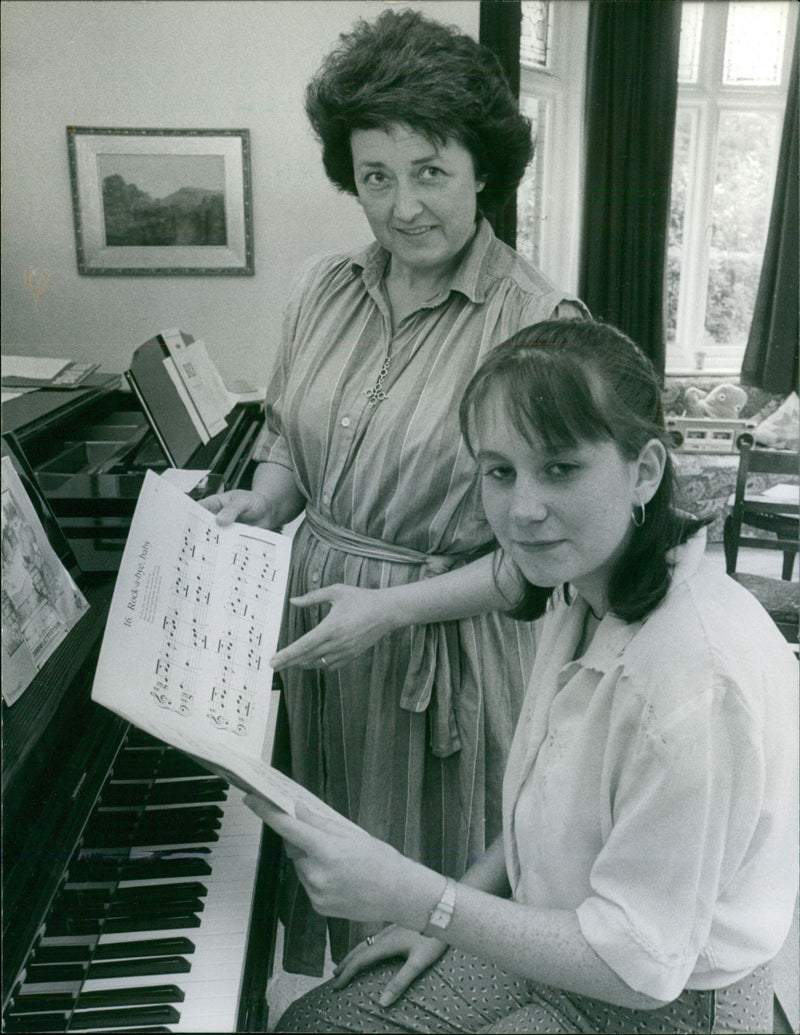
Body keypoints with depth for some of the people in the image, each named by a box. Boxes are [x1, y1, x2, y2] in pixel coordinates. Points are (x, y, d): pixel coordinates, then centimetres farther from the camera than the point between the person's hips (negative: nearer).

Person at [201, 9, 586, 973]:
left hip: (449, 653, -5)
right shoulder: (323, 288, 0)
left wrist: (396, 608, -22)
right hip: (317, 631, 6)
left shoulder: (540, 326, -17)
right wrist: (261, 501, -6)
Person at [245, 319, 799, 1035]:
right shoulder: (581, 589, -6)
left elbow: (641, 967, -26)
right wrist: (454, 907, 5)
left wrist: (418, 901, -30)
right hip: (558, 939, 7)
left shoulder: (700, 683, -34)